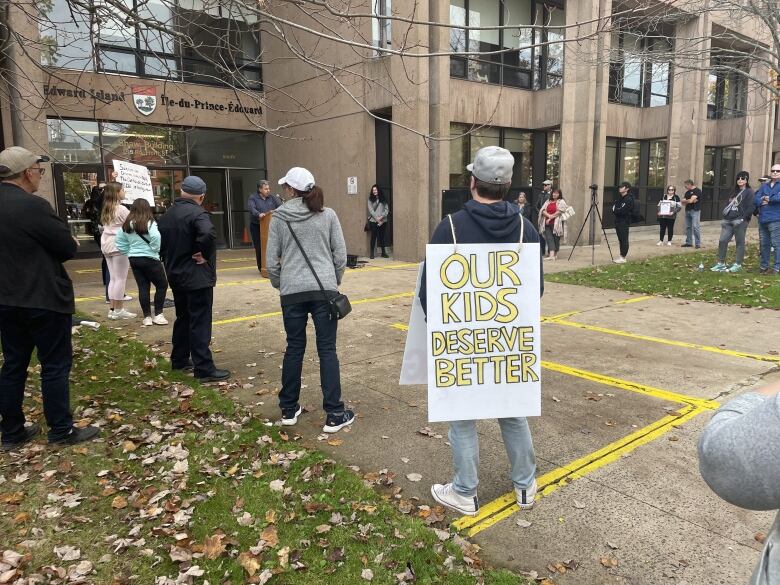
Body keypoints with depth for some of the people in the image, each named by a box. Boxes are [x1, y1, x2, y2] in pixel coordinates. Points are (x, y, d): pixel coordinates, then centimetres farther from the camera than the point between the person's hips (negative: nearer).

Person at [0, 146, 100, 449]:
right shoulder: (33, 206, -19)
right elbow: (68, 247, -13)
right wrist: (65, 243, 7)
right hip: (44, 300, -8)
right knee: (55, 365, 2)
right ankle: (62, 431, 11)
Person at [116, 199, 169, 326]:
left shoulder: (127, 225, 6)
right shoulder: (149, 223, -13)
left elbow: (120, 242, 10)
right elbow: (156, 239, -27)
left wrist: (129, 252, 17)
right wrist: (157, 251, -10)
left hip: (134, 259, 6)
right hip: (149, 259, -6)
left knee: (143, 287, 10)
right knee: (162, 285, 8)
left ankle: (147, 317, 12)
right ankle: (158, 315, 6)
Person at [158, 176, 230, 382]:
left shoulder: (168, 214, 11)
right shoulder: (197, 213, -17)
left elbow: (159, 241, 19)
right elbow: (208, 234, -36)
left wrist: (171, 260, 15)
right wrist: (205, 255, -21)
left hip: (176, 275, 9)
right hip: (197, 277, -8)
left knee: (183, 318, 20)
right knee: (200, 323, -6)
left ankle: (179, 360, 30)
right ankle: (204, 369, -3)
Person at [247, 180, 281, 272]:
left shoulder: (272, 198, 9)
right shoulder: (253, 198, -2)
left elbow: (280, 206, -4)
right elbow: (252, 209, -20)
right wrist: (259, 214, -40)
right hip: (256, 226, -2)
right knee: (259, 247, 0)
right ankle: (261, 267, 12)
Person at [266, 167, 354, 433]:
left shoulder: (279, 217, 1)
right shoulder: (327, 214, 1)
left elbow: (271, 259, 1)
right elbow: (341, 254, 1)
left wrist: (279, 284, 17)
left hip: (292, 291, 1)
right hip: (324, 289, -1)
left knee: (294, 348, 13)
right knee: (327, 349, 3)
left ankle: (289, 409, 24)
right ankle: (334, 414, 6)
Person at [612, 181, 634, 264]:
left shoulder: (629, 199, -12)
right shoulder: (620, 198, 15)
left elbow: (622, 211, -20)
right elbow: (614, 208, 14)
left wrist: (615, 210, -5)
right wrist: (614, 209, -7)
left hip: (624, 222, -8)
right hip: (618, 221, 8)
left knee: (624, 239, -5)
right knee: (621, 239, 11)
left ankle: (623, 257, -4)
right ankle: (622, 255, 17)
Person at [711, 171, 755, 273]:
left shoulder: (749, 192, -1)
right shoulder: (735, 192, 21)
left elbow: (751, 207, -11)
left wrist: (743, 218, -18)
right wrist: (725, 216, 10)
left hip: (740, 221, -7)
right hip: (728, 221, 7)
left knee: (740, 242, 1)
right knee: (722, 240, -1)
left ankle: (738, 265, 7)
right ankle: (721, 263, 5)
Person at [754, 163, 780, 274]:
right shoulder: (764, 186, 19)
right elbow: (755, 199, 6)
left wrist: (768, 199, -4)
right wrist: (762, 202, -14)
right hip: (762, 219, 6)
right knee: (763, 244, 12)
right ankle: (763, 265, 22)